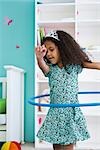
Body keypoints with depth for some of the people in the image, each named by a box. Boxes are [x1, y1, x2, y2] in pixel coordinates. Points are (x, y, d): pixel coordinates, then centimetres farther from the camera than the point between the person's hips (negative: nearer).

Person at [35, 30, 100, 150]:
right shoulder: (51, 69, -1)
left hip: (72, 114, -1)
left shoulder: (74, 66, 0)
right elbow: (43, 66, -23)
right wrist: (39, 58, -45)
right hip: (56, 114, 1)